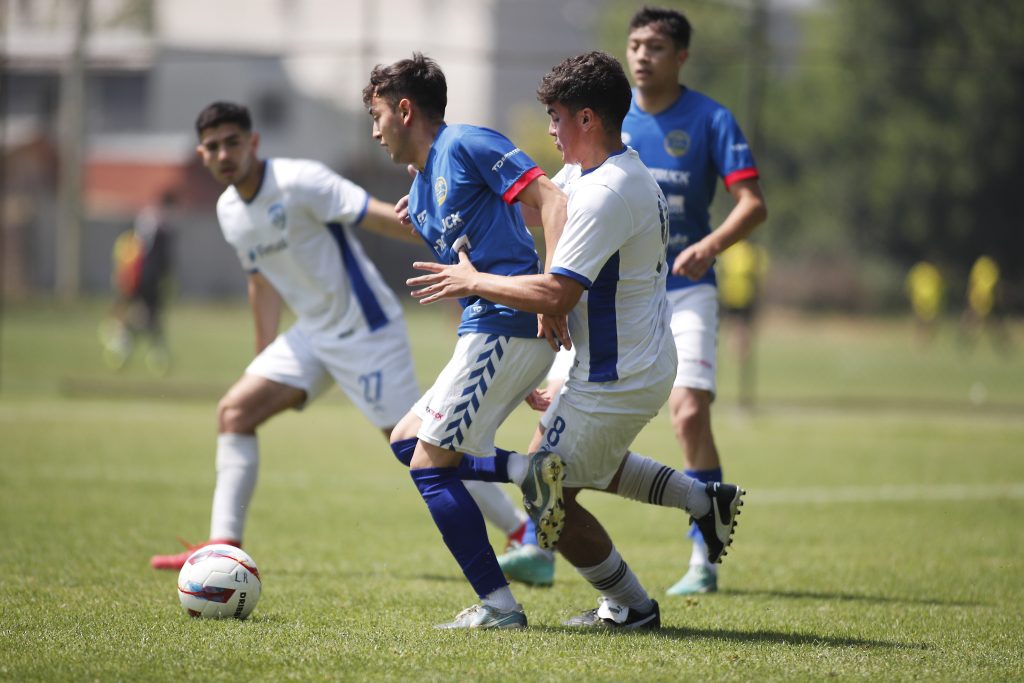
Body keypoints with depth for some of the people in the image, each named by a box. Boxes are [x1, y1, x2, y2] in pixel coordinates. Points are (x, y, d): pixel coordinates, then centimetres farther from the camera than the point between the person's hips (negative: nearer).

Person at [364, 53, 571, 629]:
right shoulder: (421, 192, 22)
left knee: (429, 465, -8)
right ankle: (525, 469, -4)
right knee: (405, 441, 15)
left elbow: (551, 198, -15)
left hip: (504, 329, -10)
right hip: (486, 332, 10)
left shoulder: (466, 145, -6)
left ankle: (499, 606, -8)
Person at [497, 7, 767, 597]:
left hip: (684, 289, -3)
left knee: (690, 416, -17)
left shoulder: (711, 121, -6)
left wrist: (710, 246, -28)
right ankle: (537, 545, 5)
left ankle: (704, 561, -5)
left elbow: (753, 204, -11)